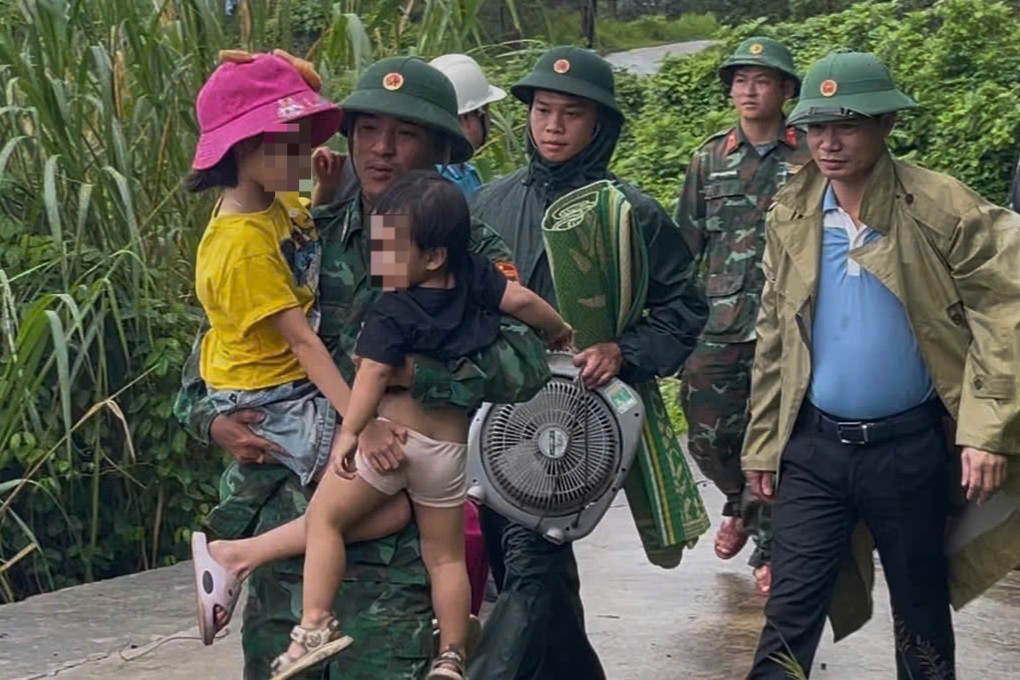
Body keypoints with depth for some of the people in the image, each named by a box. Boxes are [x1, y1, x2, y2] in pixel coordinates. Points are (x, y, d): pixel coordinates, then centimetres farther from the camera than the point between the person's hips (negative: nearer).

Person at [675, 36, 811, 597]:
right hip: (719, 327, 3)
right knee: (708, 439, 5)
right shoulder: (709, 161, 10)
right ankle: (741, 500, 35)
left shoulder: (811, 160, 2)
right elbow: (685, 248, 14)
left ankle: (770, 545, 14)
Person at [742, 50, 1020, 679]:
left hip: (910, 446, -2)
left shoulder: (942, 207, -11)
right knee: (790, 615, 1)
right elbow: (774, 337, 9)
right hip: (814, 446, 3)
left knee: (922, 615, 13)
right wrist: (763, 441, 9)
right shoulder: (791, 215, 2)